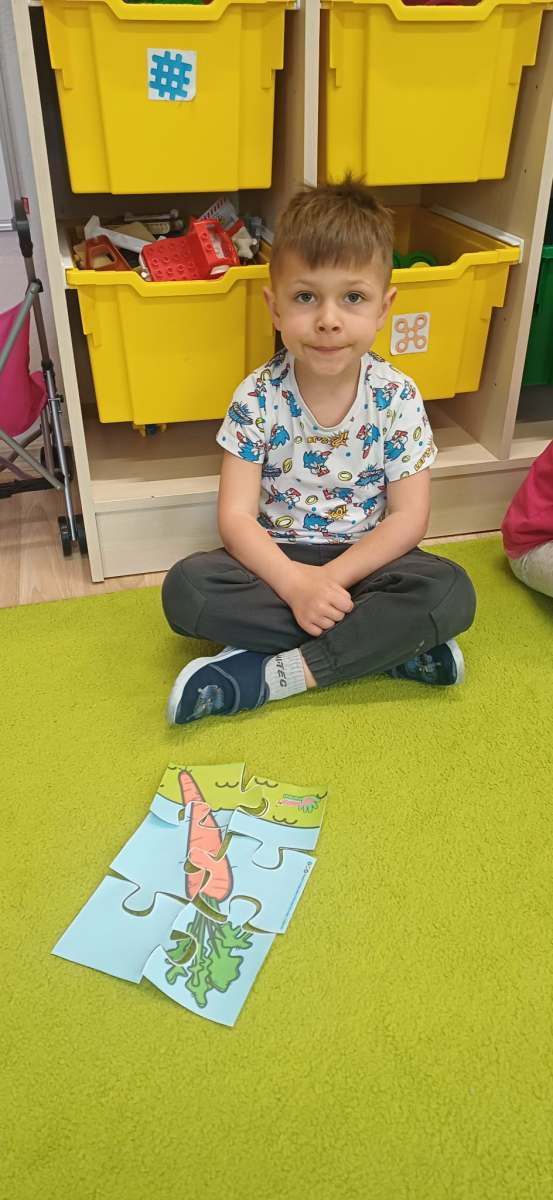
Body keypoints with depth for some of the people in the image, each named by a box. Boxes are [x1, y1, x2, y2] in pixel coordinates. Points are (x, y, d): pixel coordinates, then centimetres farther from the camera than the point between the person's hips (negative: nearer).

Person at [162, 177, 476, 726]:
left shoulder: (397, 398, -10)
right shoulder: (257, 397, -11)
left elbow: (409, 517, -11)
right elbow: (236, 517, -14)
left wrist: (330, 577, -23)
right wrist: (295, 582, -30)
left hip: (363, 558, 0)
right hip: (276, 558, 1)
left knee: (451, 592, -27)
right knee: (185, 587, -26)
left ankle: (269, 672, -25)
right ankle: (384, 644, -23)